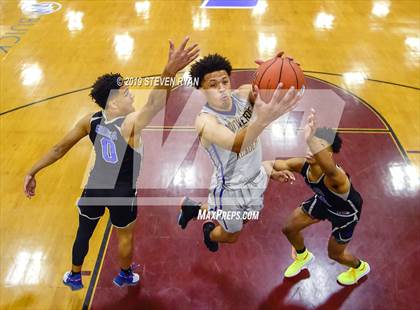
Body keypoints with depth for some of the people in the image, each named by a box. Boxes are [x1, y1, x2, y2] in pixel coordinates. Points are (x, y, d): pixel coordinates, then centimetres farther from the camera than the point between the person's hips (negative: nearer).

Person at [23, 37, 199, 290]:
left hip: (95, 186, 4)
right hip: (122, 193, -4)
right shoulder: (131, 123, -33)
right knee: (126, 236, 25)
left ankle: (74, 277, 49)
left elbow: (59, 149, -8)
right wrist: (169, 71, -69)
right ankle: (124, 276, 50)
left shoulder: (90, 121, -15)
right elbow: (156, 104, -53)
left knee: (84, 231, 26)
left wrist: (32, 172, 4)